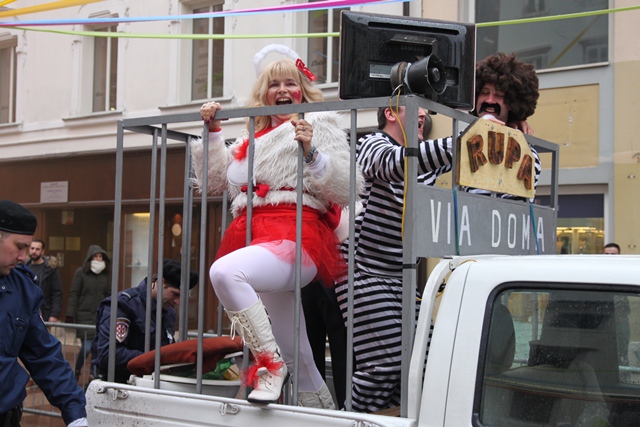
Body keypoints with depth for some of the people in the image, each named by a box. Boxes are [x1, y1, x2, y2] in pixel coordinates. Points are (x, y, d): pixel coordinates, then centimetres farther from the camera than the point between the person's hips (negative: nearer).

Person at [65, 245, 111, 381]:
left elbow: (109, 295, 12)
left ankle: (94, 375, 11)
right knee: (87, 346, -9)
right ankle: (76, 372, 15)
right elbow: (74, 294, -1)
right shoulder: (81, 273, 1)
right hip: (84, 316, -3)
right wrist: (70, 315, -7)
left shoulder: (106, 274, 10)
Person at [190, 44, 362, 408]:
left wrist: (311, 152, -15)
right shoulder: (253, 138, 25)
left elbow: (346, 190, -3)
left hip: (296, 238, -6)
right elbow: (214, 180, 27)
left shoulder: (320, 125, 8)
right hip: (255, 235, 6)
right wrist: (213, 131, 20)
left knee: (225, 271, -36)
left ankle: (269, 363, -25)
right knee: (297, 362, 7)